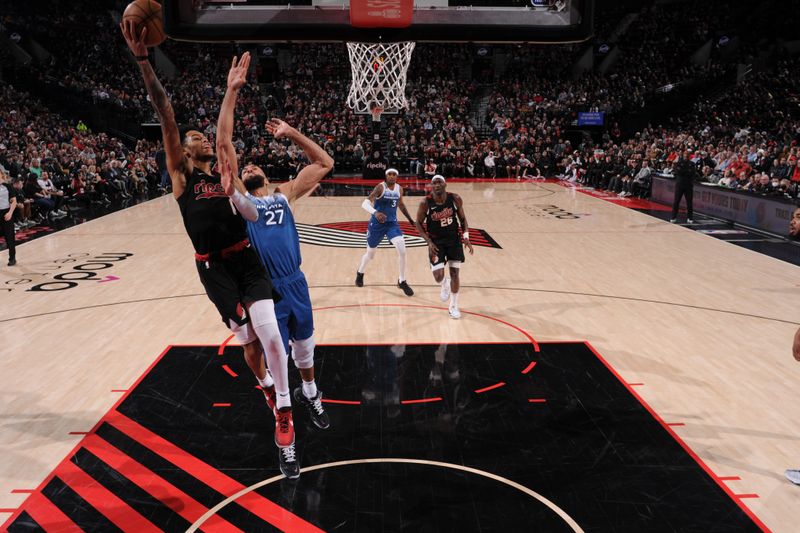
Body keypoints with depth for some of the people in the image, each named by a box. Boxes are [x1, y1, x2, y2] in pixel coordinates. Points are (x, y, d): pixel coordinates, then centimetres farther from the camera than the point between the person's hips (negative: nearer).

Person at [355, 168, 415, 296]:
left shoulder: (399, 189, 0)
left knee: (402, 249, -17)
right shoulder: (380, 187, -17)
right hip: (377, 223, -3)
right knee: (370, 253, 12)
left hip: (392, 223, 3)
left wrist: (410, 219, 24)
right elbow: (365, 204, -28)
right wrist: (375, 212, -48)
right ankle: (360, 273, 45)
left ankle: (402, 281, -1)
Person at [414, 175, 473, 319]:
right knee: (439, 277, -7)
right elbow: (419, 223, -6)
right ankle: (445, 285, 33)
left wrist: (466, 237, -9)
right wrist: (429, 242, -15)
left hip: (454, 239, 1)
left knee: (455, 273, 2)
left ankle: (454, 306, 20)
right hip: (436, 242, -1)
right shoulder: (425, 203, -17)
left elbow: (462, 218, 1)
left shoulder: (455, 199, -13)